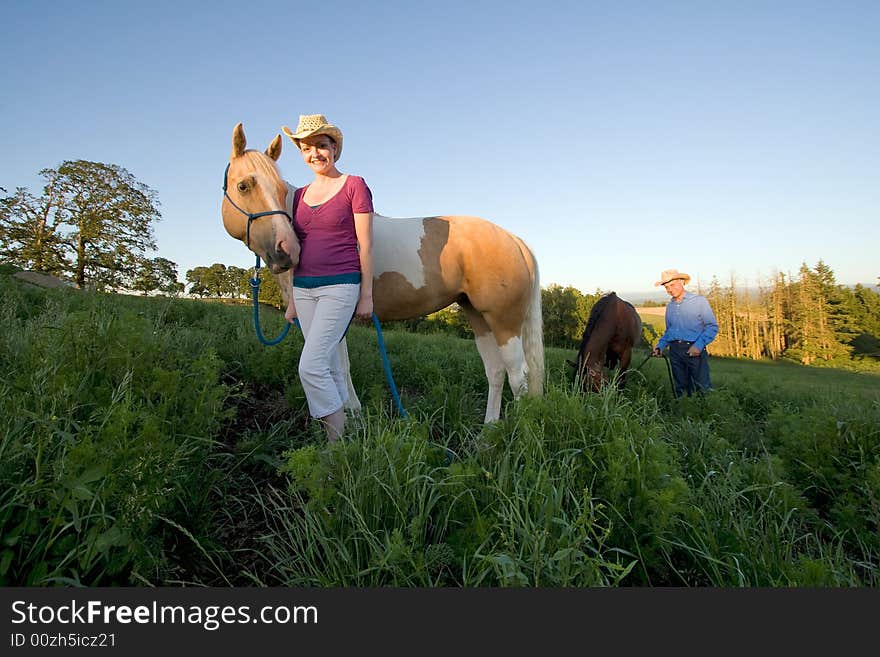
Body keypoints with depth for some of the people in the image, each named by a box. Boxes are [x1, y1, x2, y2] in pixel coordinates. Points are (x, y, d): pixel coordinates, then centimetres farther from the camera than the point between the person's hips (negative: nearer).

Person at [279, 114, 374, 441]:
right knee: (328, 367, 10)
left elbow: (365, 245, -5)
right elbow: (296, 250, 17)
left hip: (340, 286, -6)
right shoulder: (300, 195, 15)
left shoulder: (354, 186, -1)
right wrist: (292, 300, 17)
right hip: (304, 288, 7)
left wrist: (366, 296, -8)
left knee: (310, 365, -15)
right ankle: (346, 430, 23)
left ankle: (339, 441, -1)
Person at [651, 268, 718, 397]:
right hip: (675, 351, 5)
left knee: (702, 387, -6)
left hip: (693, 350, -5)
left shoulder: (699, 301, -2)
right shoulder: (669, 306, 15)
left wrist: (699, 345, -19)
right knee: (681, 388, 11)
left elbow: (712, 326, -6)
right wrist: (660, 345, 5)